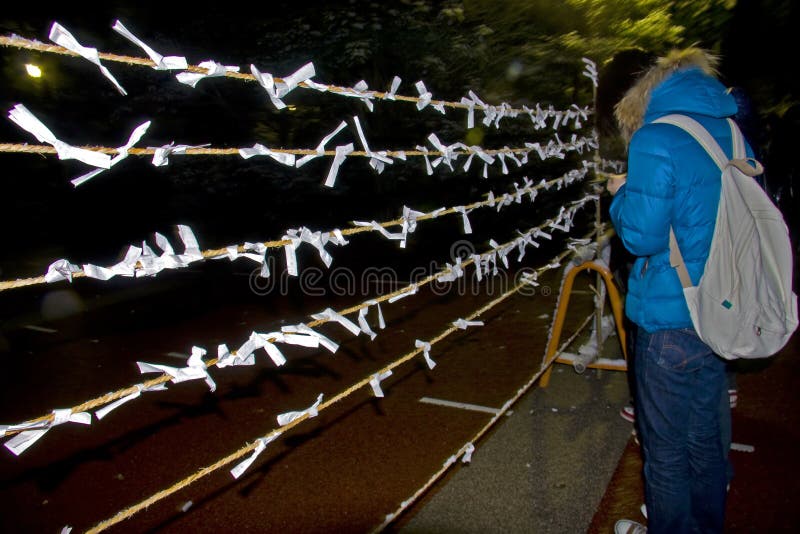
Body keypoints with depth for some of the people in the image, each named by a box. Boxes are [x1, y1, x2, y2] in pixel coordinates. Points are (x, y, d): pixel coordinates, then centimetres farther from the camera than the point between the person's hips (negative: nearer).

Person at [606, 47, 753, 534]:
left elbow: (641, 236, -18)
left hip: (670, 319, -7)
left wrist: (622, 195, 2)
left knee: (665, 448, 11)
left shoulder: (655, 141, -15)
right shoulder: (735, 137, 6)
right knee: (707, 437, 23)